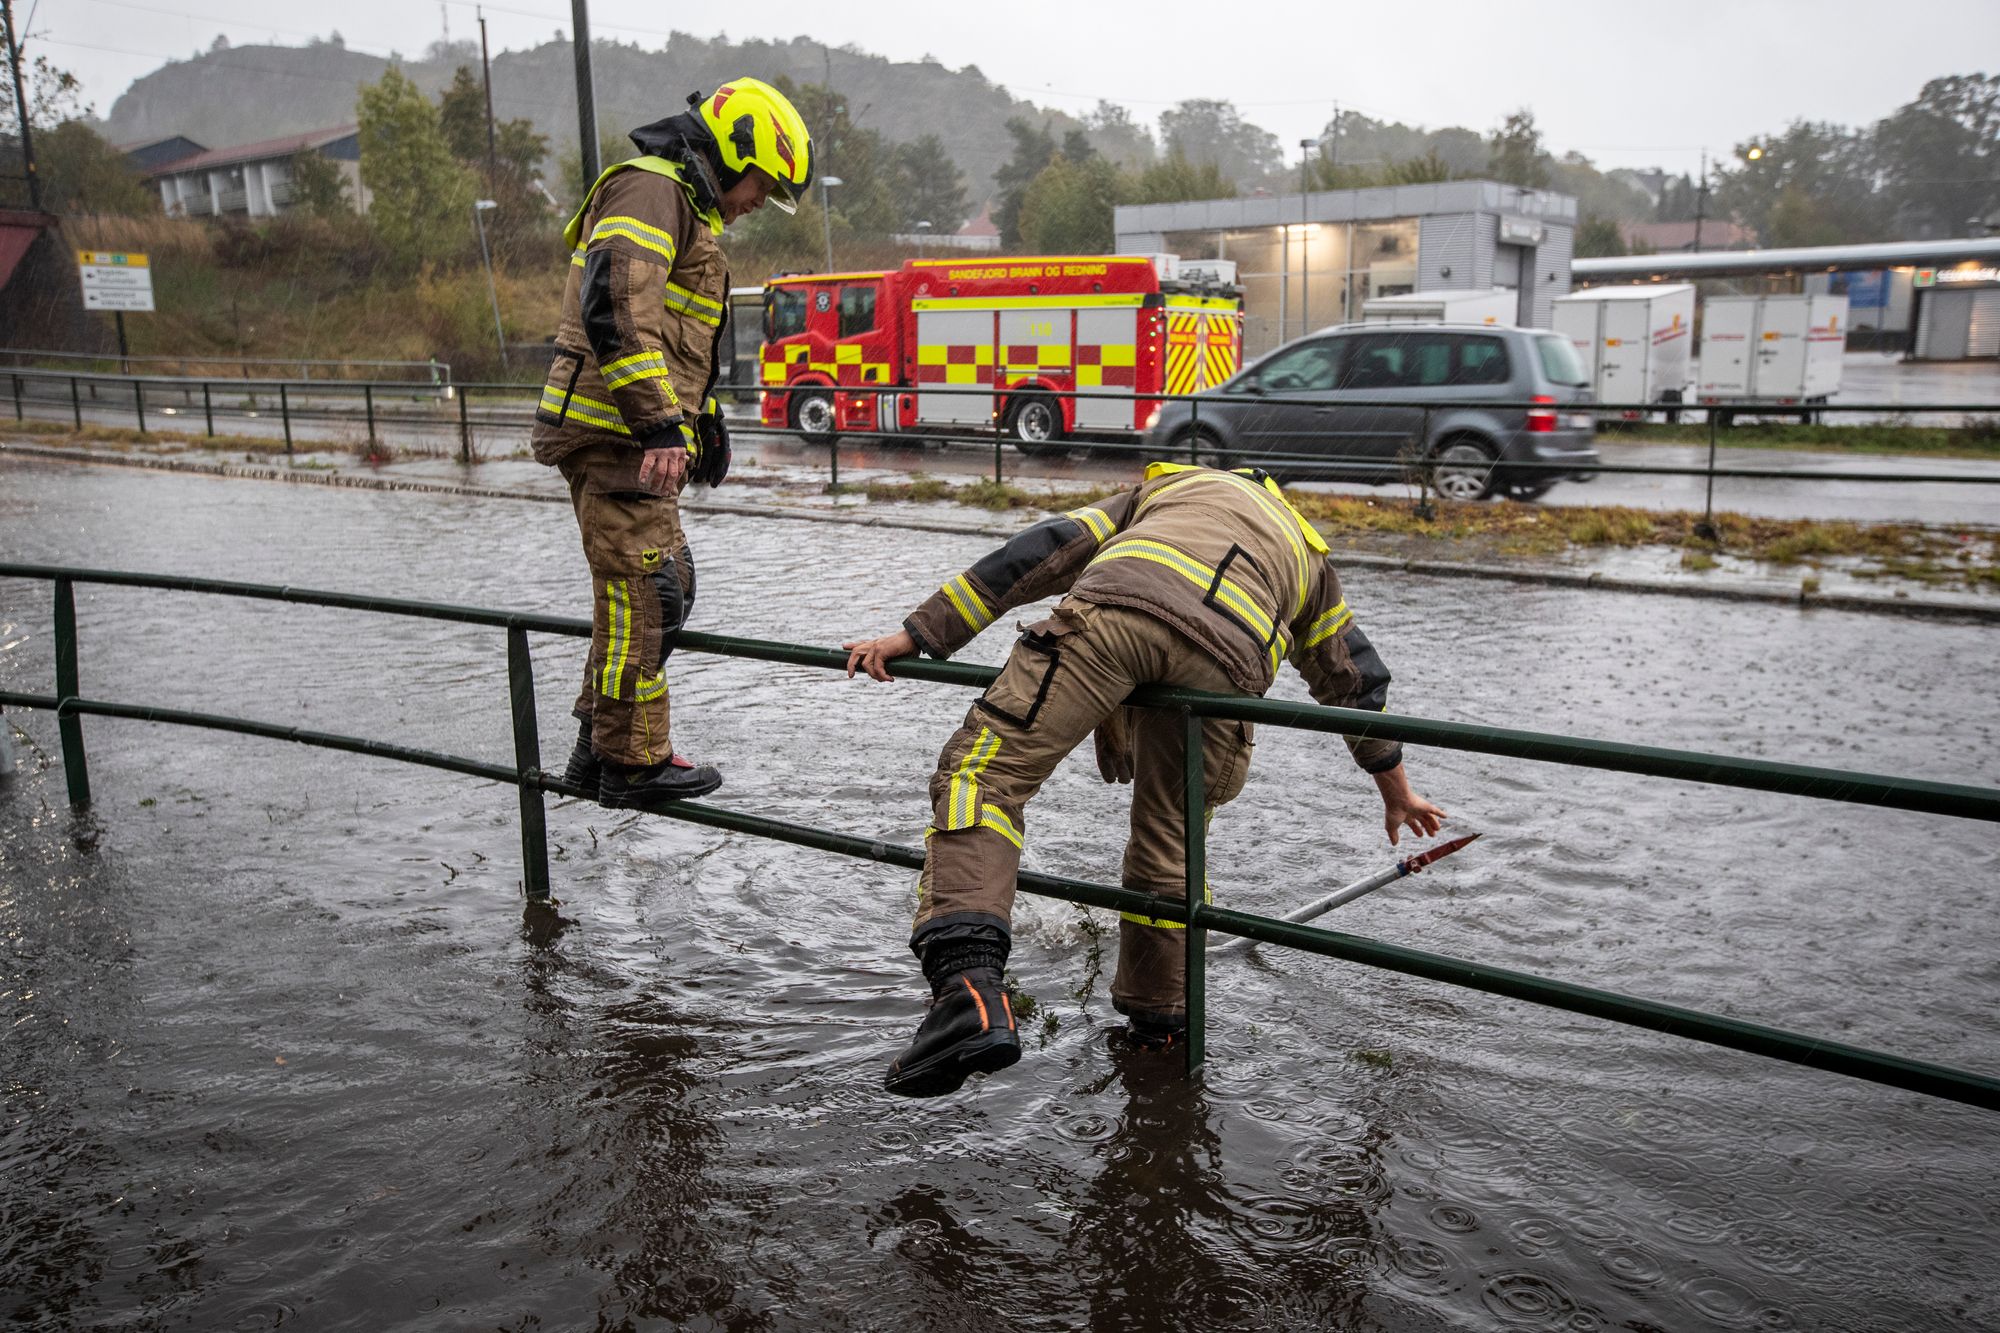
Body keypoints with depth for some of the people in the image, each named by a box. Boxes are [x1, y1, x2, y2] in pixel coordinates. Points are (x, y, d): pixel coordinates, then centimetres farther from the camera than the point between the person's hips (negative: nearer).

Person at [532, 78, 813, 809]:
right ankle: (632, 762, 2)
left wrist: (704, 419, 29)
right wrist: (659, 425, -27)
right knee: (643, 590, -7)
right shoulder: (650, 188, -10)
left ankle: (599, 746, 24)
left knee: (660, 588, 15)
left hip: (632, 437, 11)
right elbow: (615, 308, -24)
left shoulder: (687, 208, 25)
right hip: (614, 431, -11)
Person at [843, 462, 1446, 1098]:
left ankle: (967, 983, -24)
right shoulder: (1308, 553, 46)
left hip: (1119, 605, -2)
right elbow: (1356, 677, 52)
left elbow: (1045, 551, 27)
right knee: (1169, 843, 21)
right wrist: (1396, 788, 67)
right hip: (1225, 657, 3)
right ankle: (1159, 1027, 32)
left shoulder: (1161, 487, 41)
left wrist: (916, 633, 23)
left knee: (985, 773, -3)